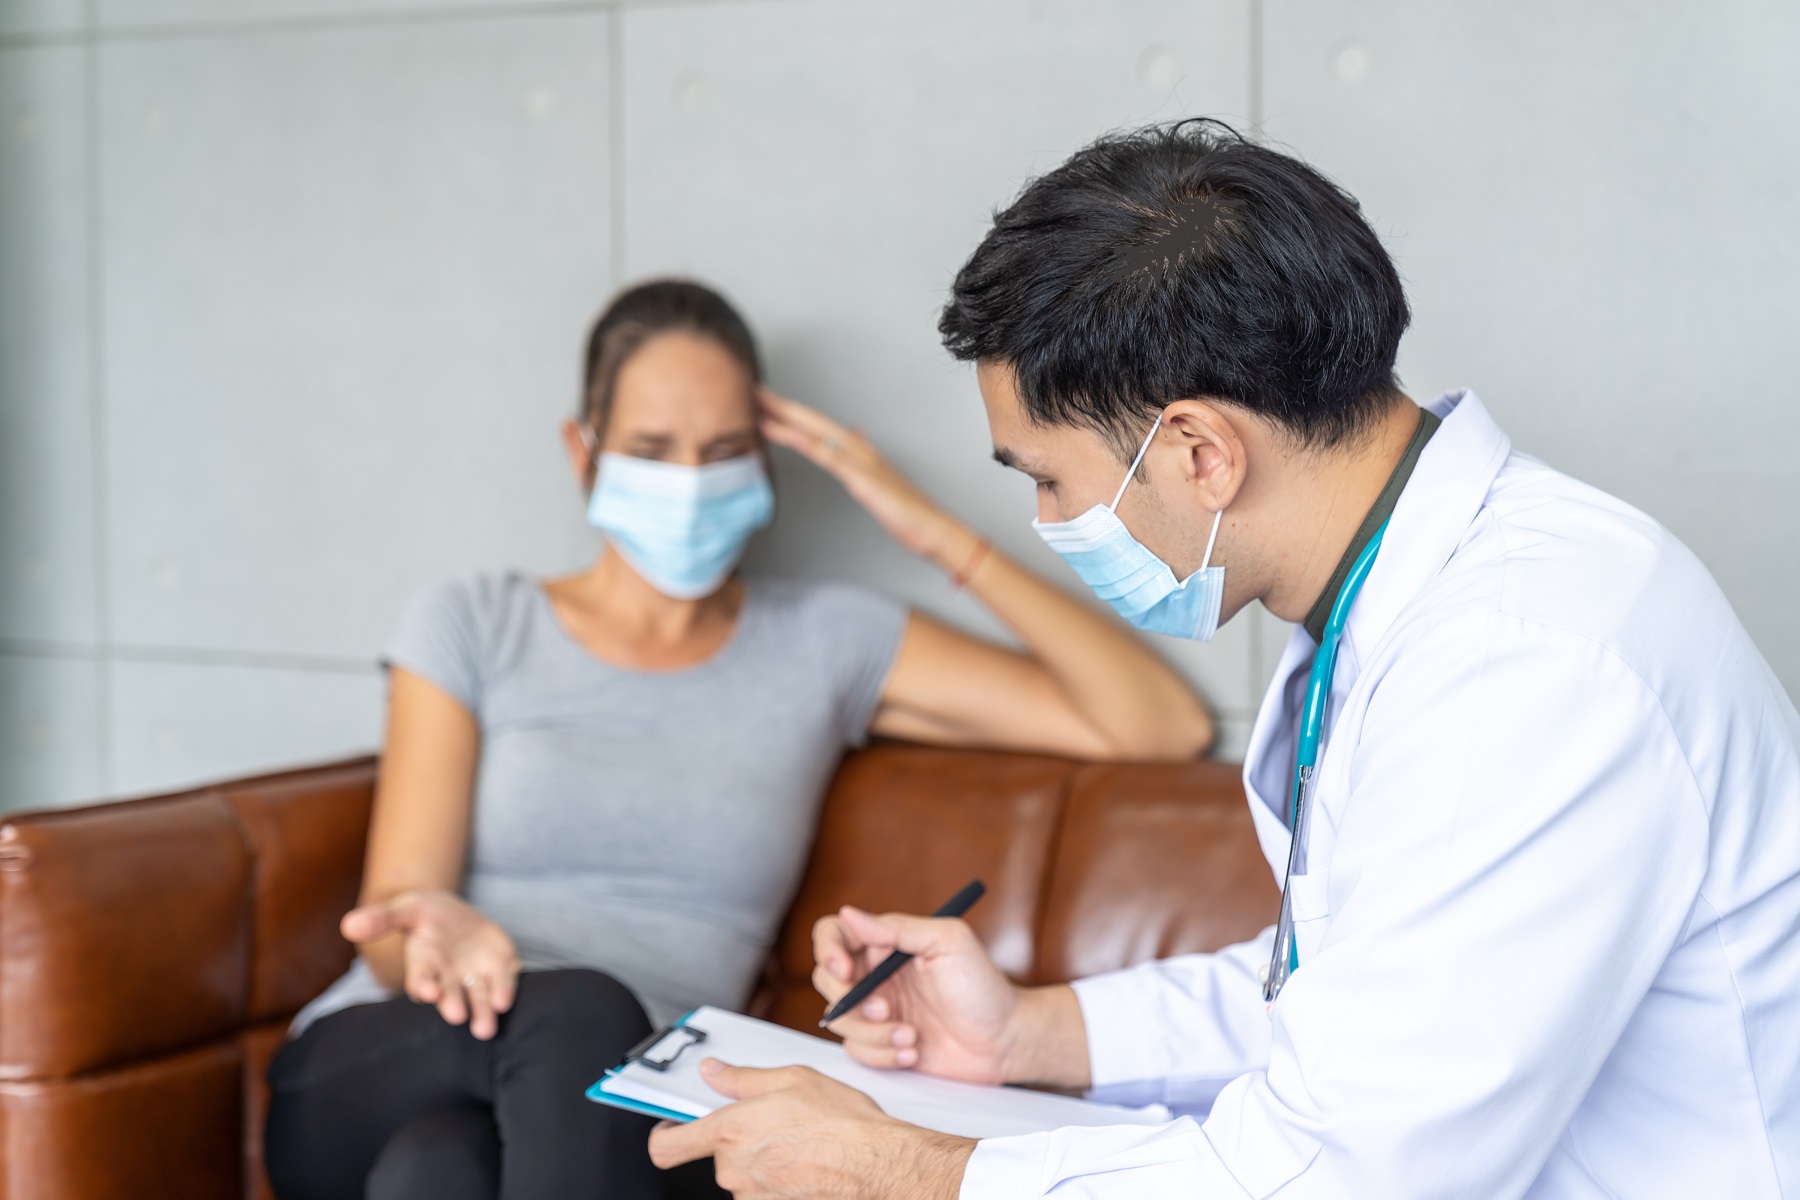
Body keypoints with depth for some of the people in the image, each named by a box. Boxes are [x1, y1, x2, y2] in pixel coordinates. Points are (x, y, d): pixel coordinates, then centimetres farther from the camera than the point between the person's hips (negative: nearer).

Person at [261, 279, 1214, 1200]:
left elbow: (1161, 728, 7)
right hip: (366, 1079, 0)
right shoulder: (471, 629, 11)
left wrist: (940, 539, 2)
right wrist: (436, 934, -24)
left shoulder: (824, 644, 12)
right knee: (581, 1008, -37)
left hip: (615, 1118, 0)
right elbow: (394, 918, 1)